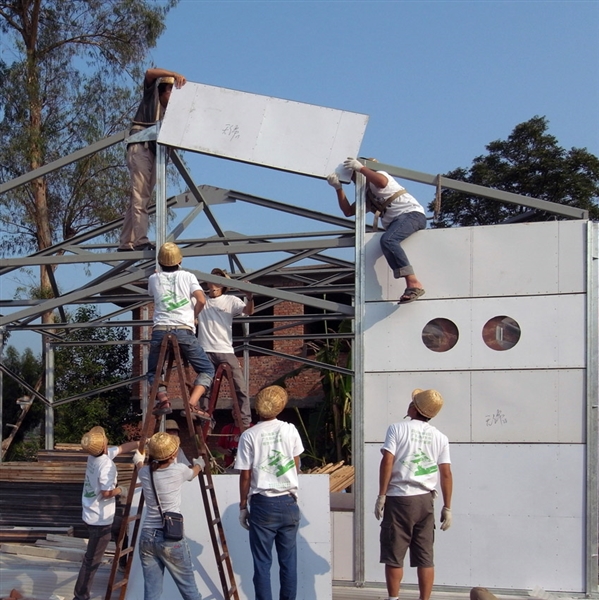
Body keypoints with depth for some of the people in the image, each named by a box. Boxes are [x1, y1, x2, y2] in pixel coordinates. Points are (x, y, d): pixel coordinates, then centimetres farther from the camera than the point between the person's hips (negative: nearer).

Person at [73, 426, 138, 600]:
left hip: (92, 514, 9)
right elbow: (106, 493, -28)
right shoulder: (107, 465, -25)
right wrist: (120, 490, -9)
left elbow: (123, 448, 14)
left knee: (118, 533, 31)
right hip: (100, 520, -9)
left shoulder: (95, 455, 1)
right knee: (92, 560, -4)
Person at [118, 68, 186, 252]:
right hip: (140, 147, -7)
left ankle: (126, 243, 5)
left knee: (141, 199, 4)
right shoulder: (152, 96, 10)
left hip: (155, 151, 7)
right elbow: (150, 73, -8)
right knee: (139, 195, -17)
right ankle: (140, 240, -28)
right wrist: (174, 74, -16)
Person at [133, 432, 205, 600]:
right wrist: (199, 464, 41)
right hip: (171, 538, -4)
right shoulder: (179, 471, -7)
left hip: (147, 538, 4)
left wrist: (139, 461, 52)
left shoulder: (145, 473, 2)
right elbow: (194, 472, 17)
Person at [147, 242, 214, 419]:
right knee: (207, 369, 9)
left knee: (153, 371, 20)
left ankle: (163, 399, -7)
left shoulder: (153, 279, 14)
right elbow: (201, 300, -2)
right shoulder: (187, 276, 9)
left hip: (160, 331, 2)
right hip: (184, 331, -2)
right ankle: (192, 404, -13)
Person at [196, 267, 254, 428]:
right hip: (206, 352, 1)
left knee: (241, 388, -6)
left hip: (226, 352, -1)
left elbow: (248, 311, -6)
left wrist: (250, 298, -30)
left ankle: (246, 423, -2)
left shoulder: (231, 301, 8)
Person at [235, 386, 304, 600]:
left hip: (262, 504, -2)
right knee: (288, 560, 9)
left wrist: (243, 506, 5)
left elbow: (245, 475, -5)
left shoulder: (249, 435, -6)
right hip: (288, 502, 2)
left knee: (262, 562, 3)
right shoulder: (290, 430, 1)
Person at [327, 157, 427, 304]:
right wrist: (338, 188, 11)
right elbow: (348, 211, 18)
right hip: (396, 222, 10)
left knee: (387, 240, -33)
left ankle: (414, 284, -46)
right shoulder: (366, 197, 27)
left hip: (412, 214, -10)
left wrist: (360, 168, -15)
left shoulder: (378, 175, 2)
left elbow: (381, 182, -24)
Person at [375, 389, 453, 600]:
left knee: (394, 555, 4)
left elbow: (387, 462, -12)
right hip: (425, 500, 4)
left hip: (399, 498, -3)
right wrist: (447, 508, 9)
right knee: (425, 557, 7)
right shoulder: (440, 437, 5)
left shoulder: (397, 429, -5)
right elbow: (446, 474, 3)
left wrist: (381, 496, -7)